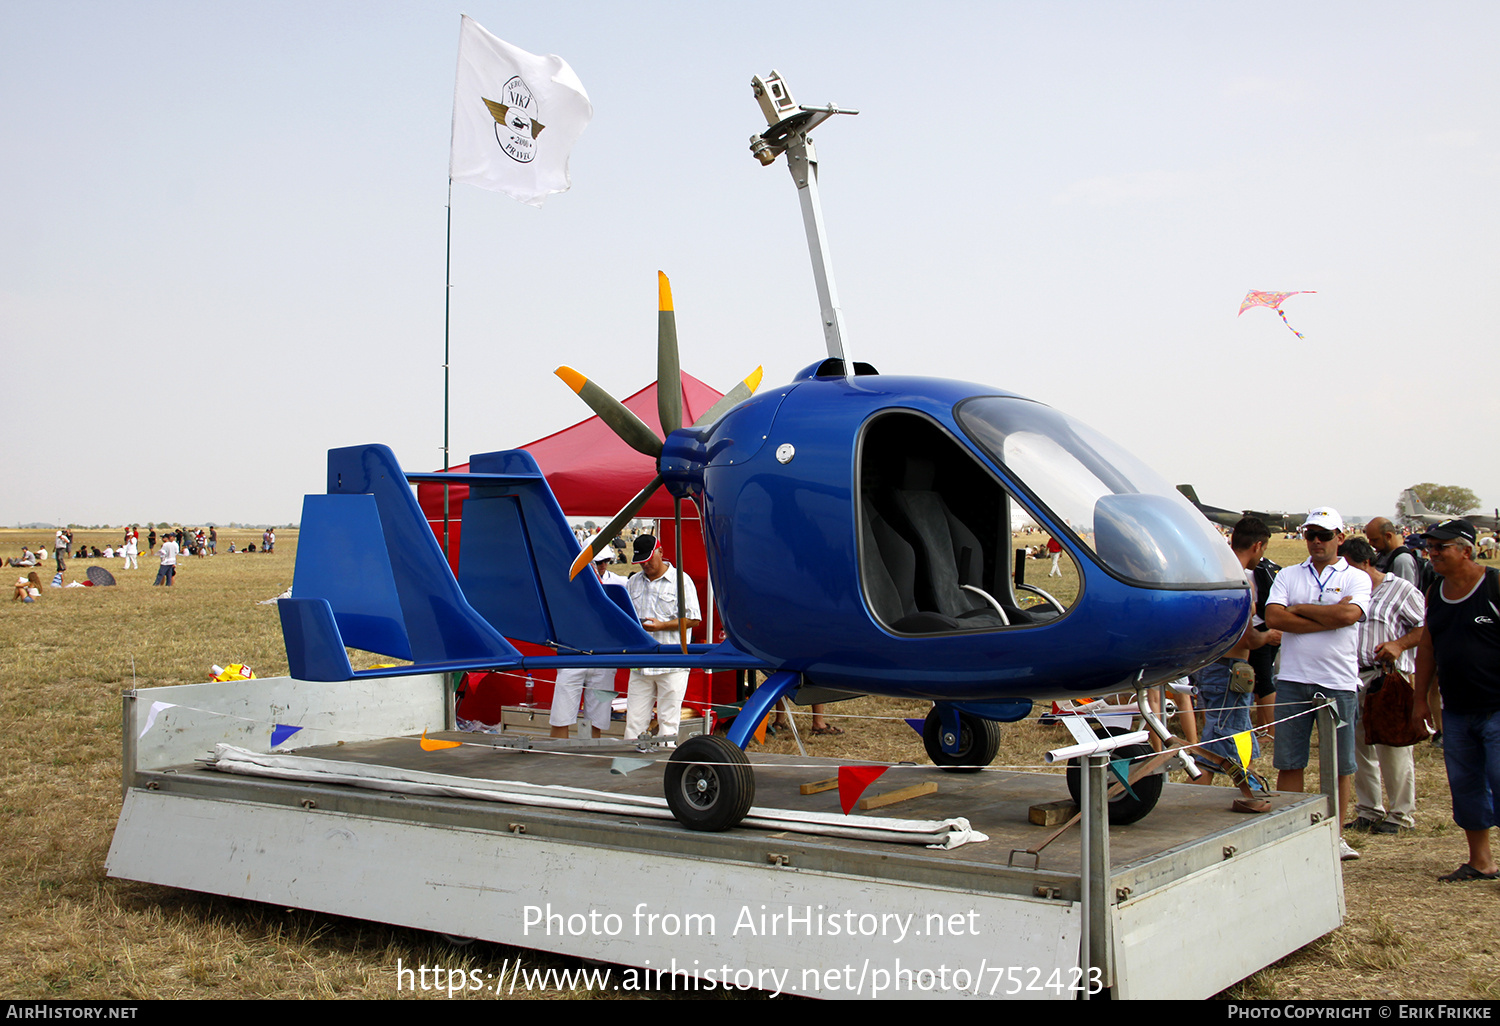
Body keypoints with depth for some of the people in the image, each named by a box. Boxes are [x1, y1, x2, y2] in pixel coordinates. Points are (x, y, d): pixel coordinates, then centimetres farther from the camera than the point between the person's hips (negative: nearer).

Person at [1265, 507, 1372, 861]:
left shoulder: (1356, 579, 5)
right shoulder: (1288, 576, 11)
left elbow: (1348, 614, -15)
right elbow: (1273, 617, -6)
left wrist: (1300, 609, -5)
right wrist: (1328, 617, -10)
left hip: (1339, 683, -1)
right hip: (1293, 681, 1)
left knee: (1340, 764, 5)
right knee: (1289, 763, 3)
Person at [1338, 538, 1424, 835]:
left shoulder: (1401, 590, 1)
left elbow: (1426, 627, -1)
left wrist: (1399, 645, -15)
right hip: (1354, 678, 6)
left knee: (1393, 749, -3)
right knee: (1359, 746, 9)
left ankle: (1400, 814, 8)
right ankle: (1368, 811, 19)